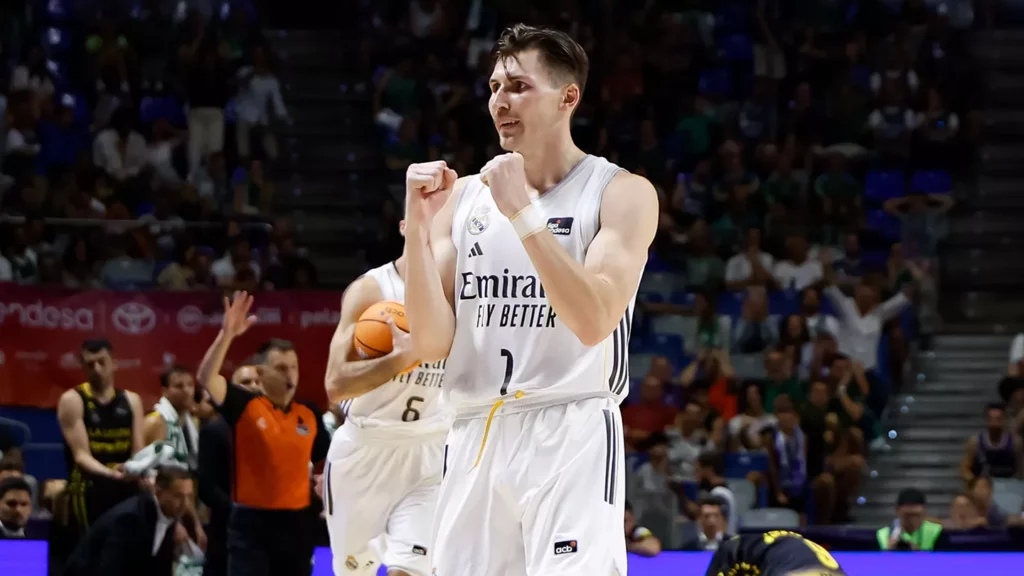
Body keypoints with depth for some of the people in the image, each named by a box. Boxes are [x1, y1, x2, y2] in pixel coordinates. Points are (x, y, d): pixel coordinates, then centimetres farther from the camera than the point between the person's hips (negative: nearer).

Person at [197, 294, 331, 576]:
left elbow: (328, 460, 19)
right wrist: (227, 334, -31)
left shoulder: (309, 415, 6)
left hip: (295, 522, 4)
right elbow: (207, 378, -21)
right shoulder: (245, 406, -5)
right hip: (251, 521, -4)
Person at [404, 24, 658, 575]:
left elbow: (593, 321, -17)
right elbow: (431, 344, 5)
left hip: (571, 440, -5)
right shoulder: (462, 197, 12)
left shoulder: (621, 194, -2)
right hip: (475, 440, 5)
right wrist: (418, 225, -6)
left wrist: (522, 212, -20)